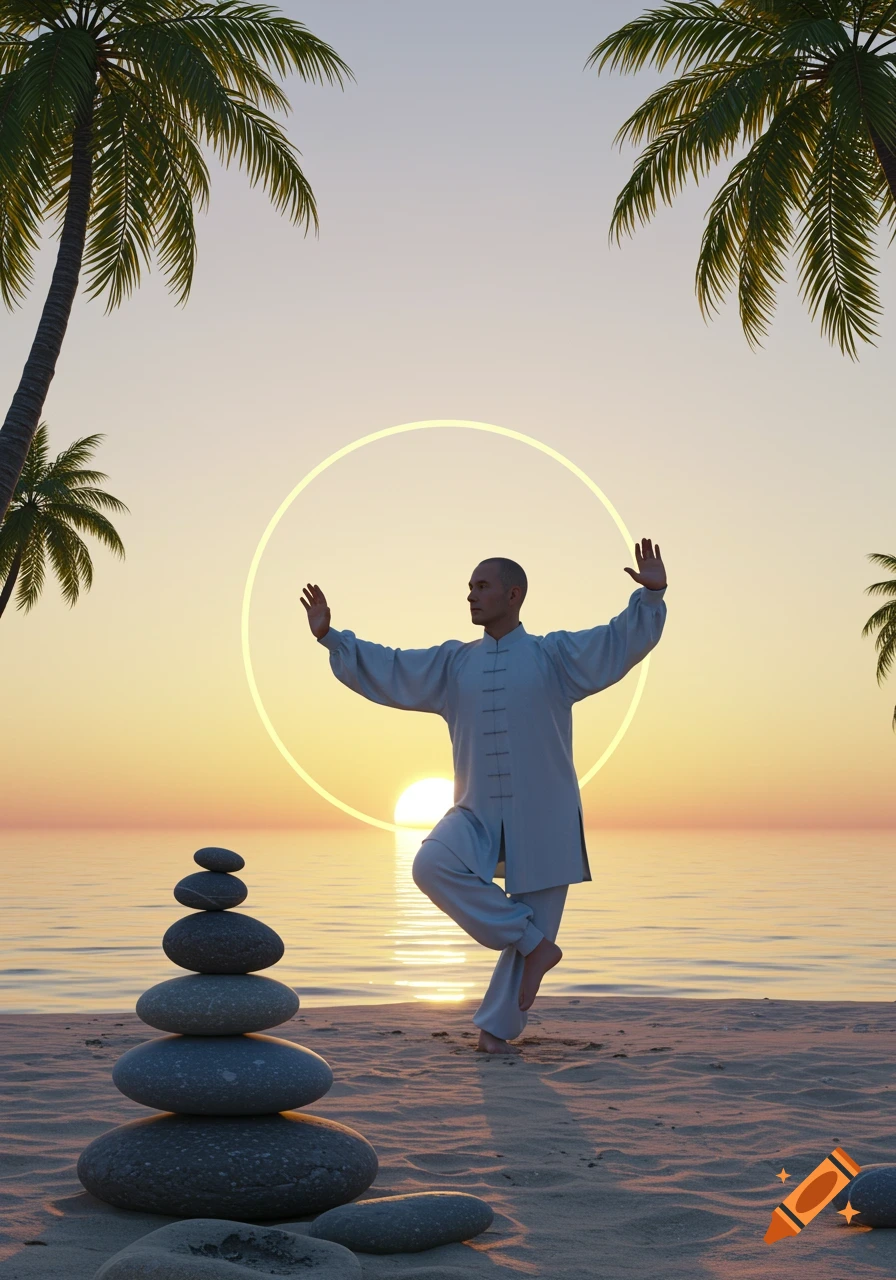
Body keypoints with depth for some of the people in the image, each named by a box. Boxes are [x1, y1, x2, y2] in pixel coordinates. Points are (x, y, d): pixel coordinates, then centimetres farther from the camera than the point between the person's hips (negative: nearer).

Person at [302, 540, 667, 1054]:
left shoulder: (554, 655, 0)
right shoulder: (453, 663, 11)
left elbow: (621, 643, -9)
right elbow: (388, 670, 14)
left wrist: (652, 596, -25)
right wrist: (331, 636, 8)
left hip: (543, 822, -3)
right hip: (478, 816, 3)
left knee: (535, 921, 1)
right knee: (433, 864, -25)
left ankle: (496, 1027, 21)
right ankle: (534, 944, -10)